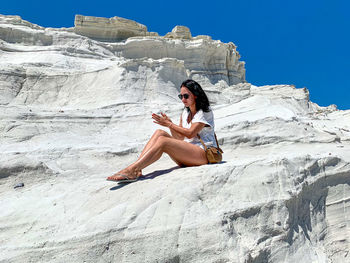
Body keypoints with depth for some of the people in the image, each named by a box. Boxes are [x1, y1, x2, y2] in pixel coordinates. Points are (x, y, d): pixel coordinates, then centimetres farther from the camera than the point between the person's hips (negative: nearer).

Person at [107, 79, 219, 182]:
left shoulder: (205, 112, -2)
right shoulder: (185, 113, 20)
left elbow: (190, 133, -13)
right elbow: (180, 138, 13)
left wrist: (169, 124, -11)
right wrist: (170, 124, -4)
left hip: (204, 153, -7)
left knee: (162, 141, -26)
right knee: (160, 132, -14)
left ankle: (131, 170, -35)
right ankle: (137, 170, -28)